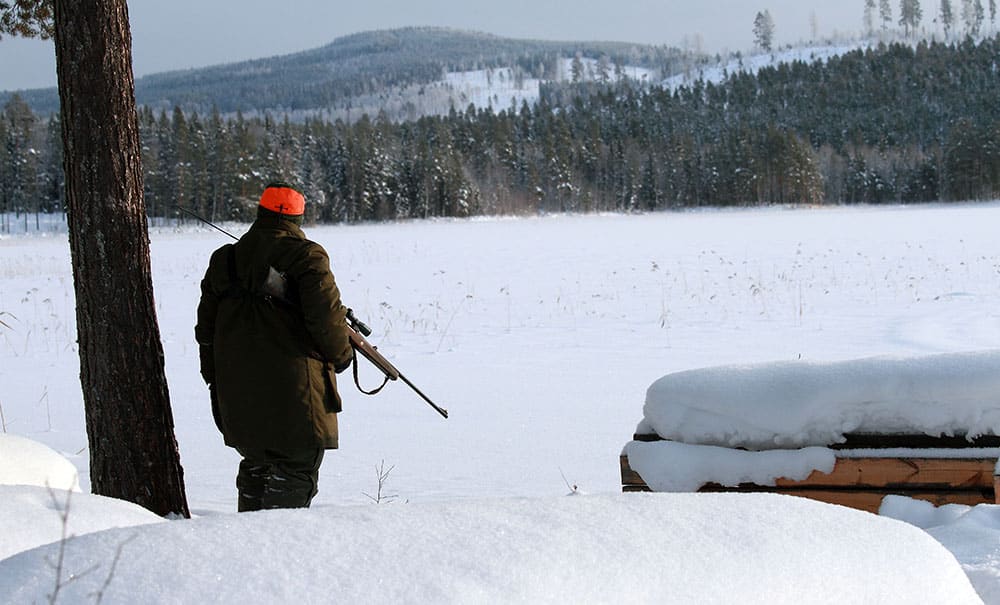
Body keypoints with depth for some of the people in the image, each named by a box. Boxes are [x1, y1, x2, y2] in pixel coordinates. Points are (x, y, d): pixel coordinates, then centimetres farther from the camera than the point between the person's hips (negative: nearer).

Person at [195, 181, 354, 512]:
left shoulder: (224, 260, 11)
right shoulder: (306, 257, -7)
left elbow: (206, 329, 14)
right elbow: (326, 316, -15)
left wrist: (215, 383, 21)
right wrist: (341, 354, 3)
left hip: (238, 392, 6)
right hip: (294, 394, -6)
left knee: (256, 465, 19)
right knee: (296, 471, -1)